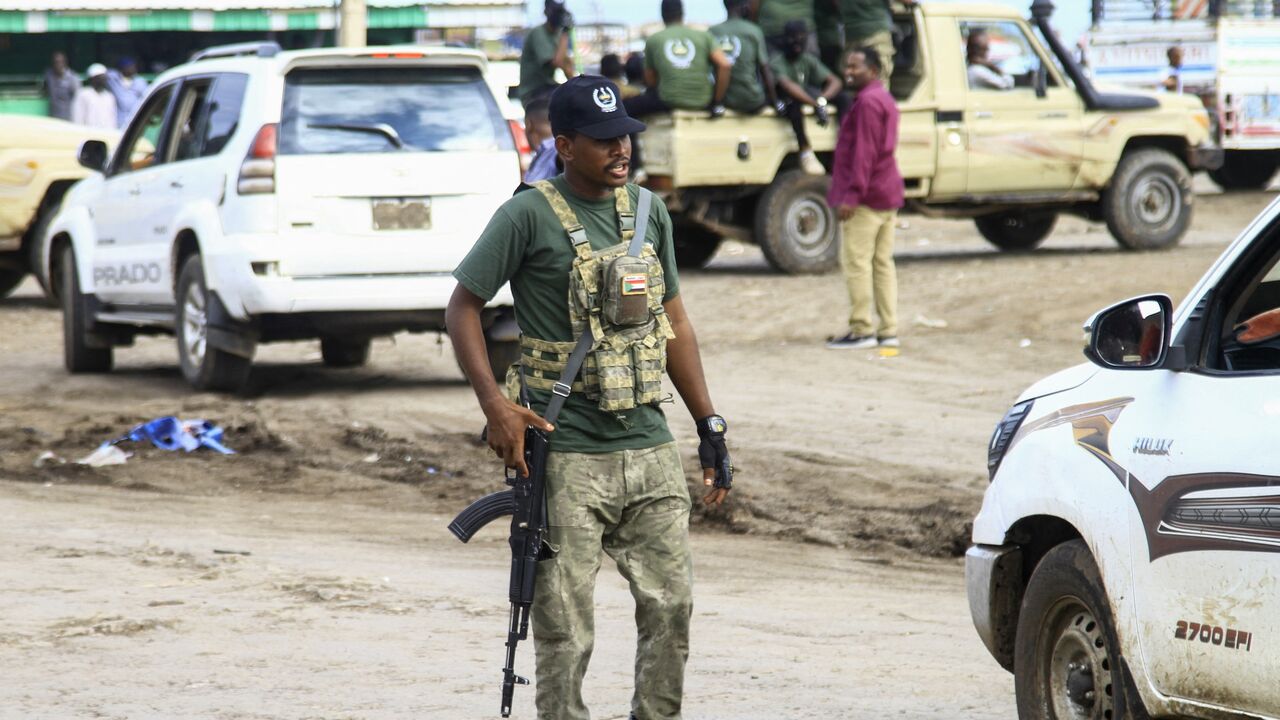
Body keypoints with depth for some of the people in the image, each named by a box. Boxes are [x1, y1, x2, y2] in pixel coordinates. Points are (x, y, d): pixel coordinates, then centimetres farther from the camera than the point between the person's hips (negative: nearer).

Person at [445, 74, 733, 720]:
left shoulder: (648, 213, 11)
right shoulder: (528, 217, -7)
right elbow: (463, 308, -3)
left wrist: (710, 427, 15)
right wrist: (494, 405, -15)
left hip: (650, 450, 5)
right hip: (567, 455, -5)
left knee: (671, 606, 7)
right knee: (565, 628, -2)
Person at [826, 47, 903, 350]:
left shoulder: (867, 102, -15)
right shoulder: (885, 99, 18)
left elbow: (864, 152, -21)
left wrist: (851, 194, -23)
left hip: (866, 198, -10)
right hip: (888, 195, 10)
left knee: (856, 262, -7)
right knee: (882, 262, 11)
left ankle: (862, 330, -8)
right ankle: (888, 330, 11)